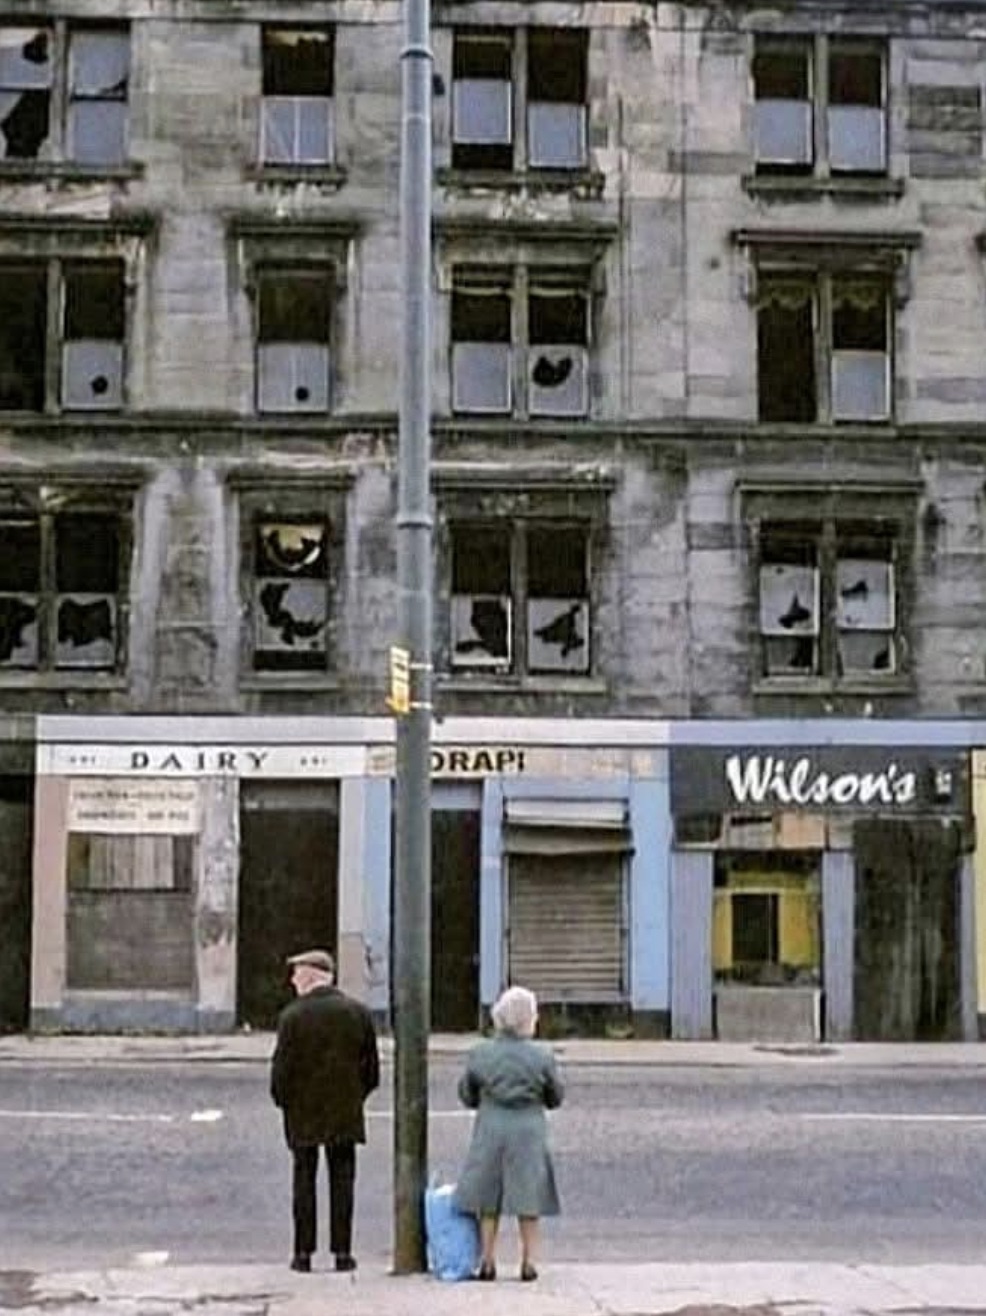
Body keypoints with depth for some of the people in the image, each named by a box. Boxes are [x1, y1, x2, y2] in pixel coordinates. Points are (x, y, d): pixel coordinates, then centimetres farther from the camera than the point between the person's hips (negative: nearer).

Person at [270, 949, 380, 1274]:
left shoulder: (293, 1016, -11)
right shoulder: (358, 1012, -1)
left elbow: (282, 1068, -11)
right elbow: (371, 1067, 2)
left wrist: (282, 1099, 5)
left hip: (303, 1113, -2)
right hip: (345, 1113, 2)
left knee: (304, 1179, 8)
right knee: (342, 1180, 8)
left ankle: (303, 1253, 9)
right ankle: (342, 1252, 8)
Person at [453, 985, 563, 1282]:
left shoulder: (480, 1054, -6)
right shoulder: (541, 1056, -9)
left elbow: (467, 1095, 5)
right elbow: (555, 1098, 3)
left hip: (490, 1129, 1)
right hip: (529, 1130, -1)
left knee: (488, 1200, 12)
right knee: (528, 1198, 10)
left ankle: (487, 1261, 15)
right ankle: (528, 1262, 13)